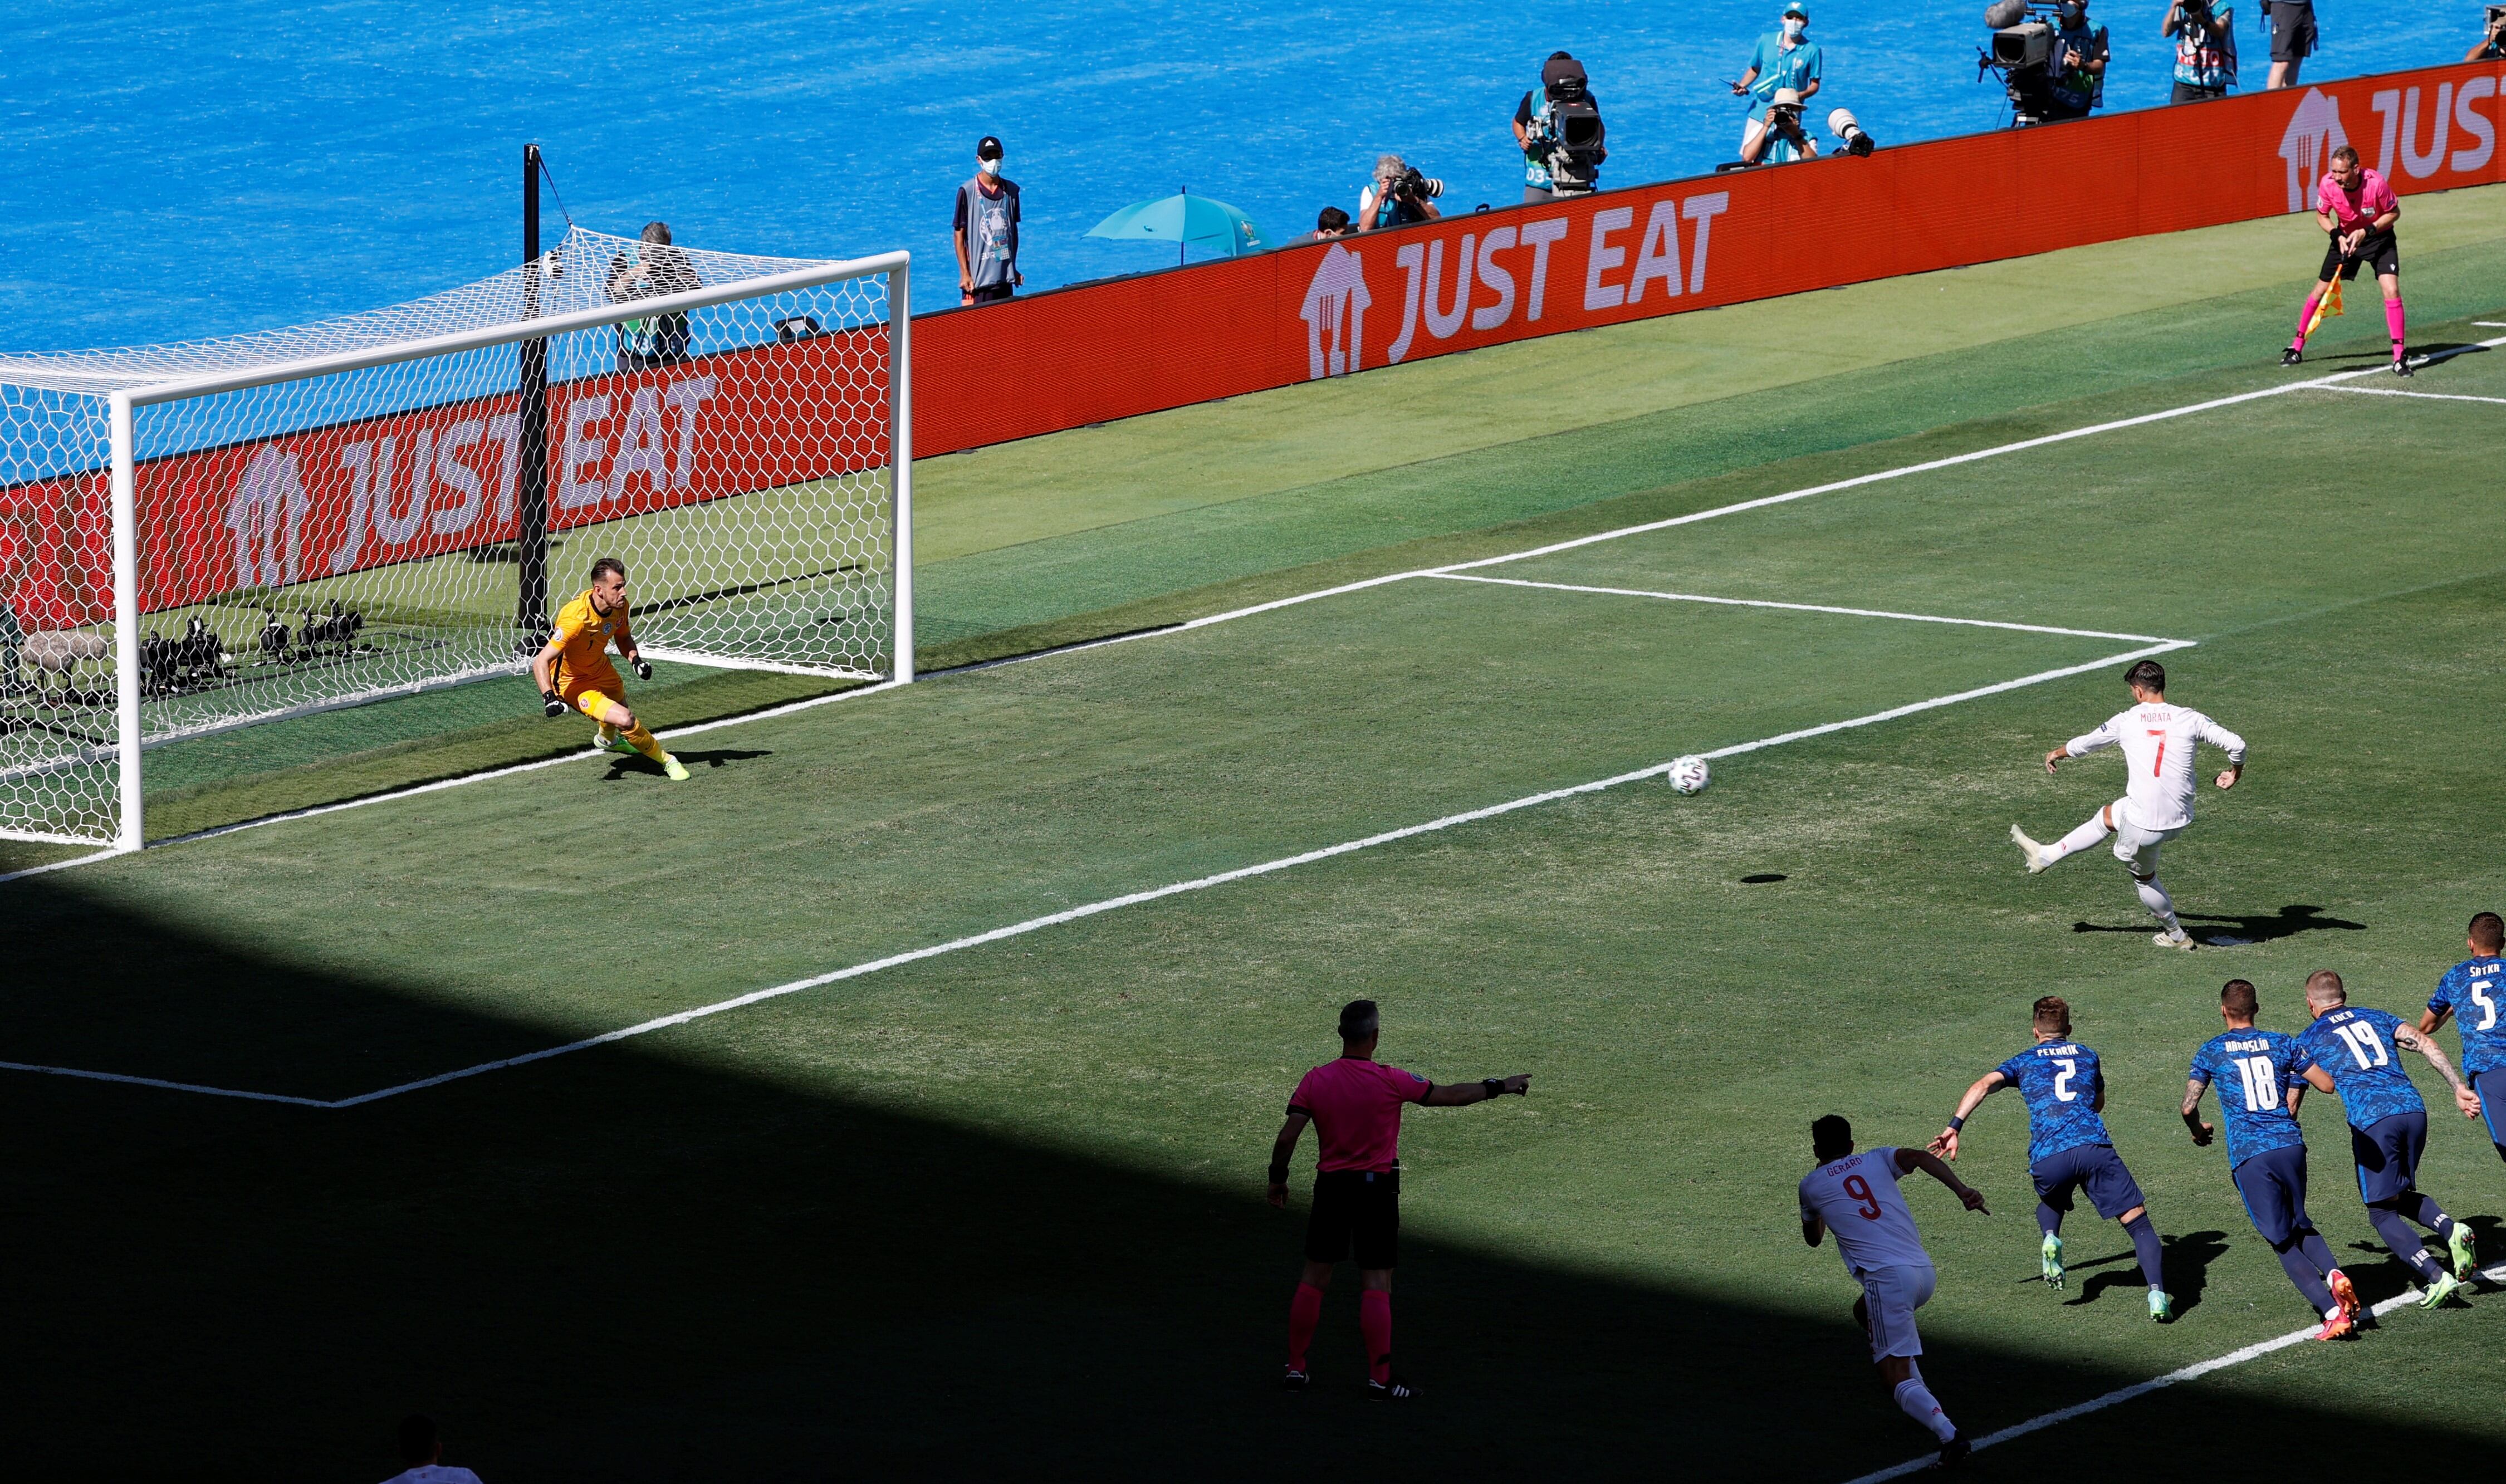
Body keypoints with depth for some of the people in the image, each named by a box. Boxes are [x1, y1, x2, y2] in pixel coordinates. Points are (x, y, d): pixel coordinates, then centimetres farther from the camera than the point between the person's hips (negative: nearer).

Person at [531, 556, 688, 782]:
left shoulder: (619, 606, -15)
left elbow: (623, 637, 7)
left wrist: (635, 658, -13)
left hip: (600, 668, 8)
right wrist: (550, 699, -47)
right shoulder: (577, 619, -38)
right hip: (574, 683, -8)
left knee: (619, 702, 36)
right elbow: (541, 662, -35)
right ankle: (667, 762, -3)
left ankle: (607, 739, 72)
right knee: (625, 720, -25)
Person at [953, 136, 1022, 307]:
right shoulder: (967, 192, -7)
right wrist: (965, 274, -9)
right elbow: (960, 235, -5)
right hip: (978, 279, -5)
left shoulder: (1011, 190, 7)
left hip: (1005, 278, 5)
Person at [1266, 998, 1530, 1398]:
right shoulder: (1390, 1081, -12)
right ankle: (1380, 1378, 0)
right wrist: (1499, 1087, 7)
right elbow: (1449, 1095, -6)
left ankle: (1295, 1368, 16)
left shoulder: (1316, 1080, -5)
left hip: (1330, 1186, 3)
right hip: (1377, 1188, -3)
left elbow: (1287, 1137, -8)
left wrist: (1277, 1179, 8)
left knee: (1314, 1278, 12)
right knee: (1376, 1285, 0)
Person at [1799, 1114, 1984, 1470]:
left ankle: (1948, 1434, -33)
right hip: (1926, 1274, 5)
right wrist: (1961, 1190, -14)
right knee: (1865, 1312, 34)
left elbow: (1812, 1238, 34)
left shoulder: (1811, 1185, 15)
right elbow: (1921, 1157, -2)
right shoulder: (1877, 1161, 19)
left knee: (1897, 1377, -7)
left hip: (1887, 1277, -5)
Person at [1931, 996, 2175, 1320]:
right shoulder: (2088, 1056, 27)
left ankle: (2050, 1239, 3)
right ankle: (2157, 1295, -18)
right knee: (2138, 1223, 2)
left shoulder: (2024, 1062, 23)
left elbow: (1985, 1085, 6)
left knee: (2050, 1202, 35)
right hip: (2094, 1145, 0)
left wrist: (1954, 1128, 0)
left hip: (2048, 1157, 0)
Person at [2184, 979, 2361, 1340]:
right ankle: (2333, 1272, -8)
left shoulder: (2212, 1051, 6)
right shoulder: (2284, 1044, 13)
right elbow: (2294, 1102, 15)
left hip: (2249, 1156, -3)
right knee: (2301, 1227, 23)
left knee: (2285, 1244, 2)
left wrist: (2199, 1131, 26)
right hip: (2290, 1144, 3)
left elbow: (2189, 1107, 5)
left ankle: (2333, 1313, -14)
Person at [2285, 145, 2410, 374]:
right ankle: (2297, 347, 21)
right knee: (2321, 289, 5)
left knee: (2391, 289, -19)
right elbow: (2322, 215, -4)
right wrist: (2337, 235, -22)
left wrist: (2367, 231, -26)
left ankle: (2399, 356, -12)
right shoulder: (2328, 184, -23)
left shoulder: (2375, 184, -32)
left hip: (2379, 237, -3)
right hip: (2346, 237, 3)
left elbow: (2394, 213, -14)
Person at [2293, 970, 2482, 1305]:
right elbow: (2425, 1043, 10)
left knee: (2382, 1212, 7)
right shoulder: (2377, 1018, 24)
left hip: (2371, 1119, -5)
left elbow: (2329, 1085, 2)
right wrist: (2459, 1088, 5)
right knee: (2402, 1195, 25)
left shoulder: (2307, 1041, 13)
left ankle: (2437, 1277, -10)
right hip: (2413, 1110, 5)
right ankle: (2452, 1230, -3)